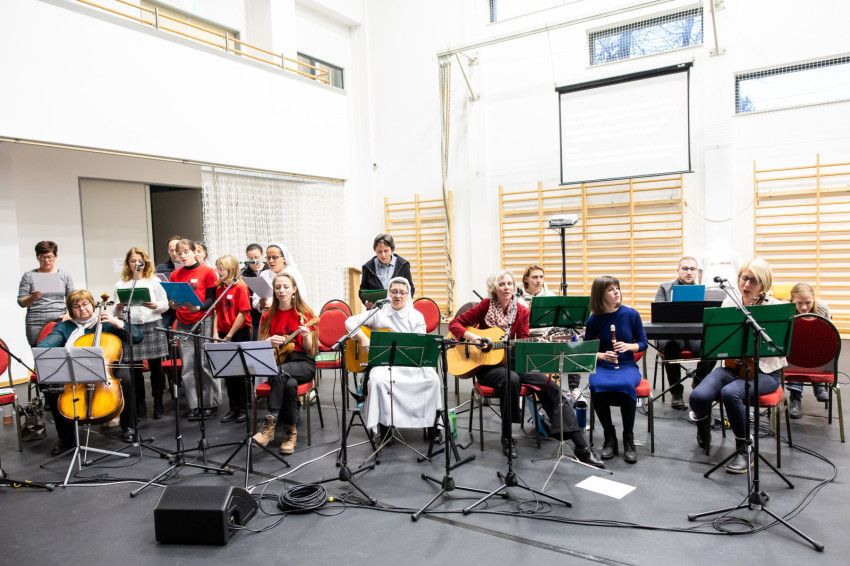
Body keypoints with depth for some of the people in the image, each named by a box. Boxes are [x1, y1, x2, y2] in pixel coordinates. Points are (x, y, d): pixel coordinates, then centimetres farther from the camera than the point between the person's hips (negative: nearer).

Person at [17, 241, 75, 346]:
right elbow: (21, 303, 6)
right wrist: (32, 298, -14)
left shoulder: (65, 276, 12)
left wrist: (68, 314, -5)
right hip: (36, 326, -1)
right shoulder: (29, 276, 8)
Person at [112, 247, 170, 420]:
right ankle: (140, 406, 15)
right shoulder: (121, 285, 10)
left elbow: (165, 305, 5)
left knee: (156, 366, 3)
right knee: (135, 369, 4)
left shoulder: (154, 281, 7)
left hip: (153, 326, -1)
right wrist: (119, 309, -11)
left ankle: (158, 403, 15)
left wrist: (155, 305, -15)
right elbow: (117, 313, 11)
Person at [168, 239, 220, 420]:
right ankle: (194, 406, 10)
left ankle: (210, 404, 11)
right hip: (183, 324, 4)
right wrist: (173, 305, -10)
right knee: (188, 366, 2)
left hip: (203, 322, -4)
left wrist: (198, 308, -21)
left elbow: (212, 299, -4)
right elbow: (172, 300, 13)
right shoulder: (175, 275, 12)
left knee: (206, 364, -2)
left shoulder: (207, 272, 0)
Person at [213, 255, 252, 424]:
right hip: (224, 335, 6)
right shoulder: (219, 288, 9)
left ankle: (243, 409, 12)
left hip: (240, 334, -6)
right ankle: (233, 408, 20)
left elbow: (242, 314, -14)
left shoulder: (240, 287, -10)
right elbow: (218, 312, 11)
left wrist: (229, 336, -13)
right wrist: (216, 333, 1)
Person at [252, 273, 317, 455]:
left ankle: (270, 422, -30)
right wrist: (269, 342, -14)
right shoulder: (268, 316, 9)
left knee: (280, 372, -36)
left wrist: (306, 336, -22)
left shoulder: (304, 313, 3)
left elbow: (310, 350, 0)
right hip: (276, 363, 2)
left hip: (302, 364, -1)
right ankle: (290, 431, -23)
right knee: (289, 384, -34)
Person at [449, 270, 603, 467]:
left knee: (547, 383, -20)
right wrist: (470, 336, -21)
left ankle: (582, 447, -18)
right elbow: (455, 323, -3)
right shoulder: (486, 306, -5)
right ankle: (507, 438, -17)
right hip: (485, 364, -3)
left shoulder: (521, 311, 2)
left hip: (510, 361, 3)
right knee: (511, 379, -37)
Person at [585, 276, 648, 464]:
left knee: (626, 385, -36)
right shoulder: (594, 320, -1)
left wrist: (628, 346, -14)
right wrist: (601, 355, -14)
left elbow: (643, 343, 6)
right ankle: (610, 437, -11)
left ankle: (628, 439, -14)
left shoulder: (631, 314, -1)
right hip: (603, 367, 0)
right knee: (596, 387, -34)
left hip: (627, 366, 0)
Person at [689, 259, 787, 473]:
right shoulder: (729, 303, 6)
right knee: (698, 396, -22)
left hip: (765, 371, -3)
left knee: (730, 393, -34)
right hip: (734, 365, 3)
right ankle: (703, 425, 16)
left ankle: (744, 449, -11)